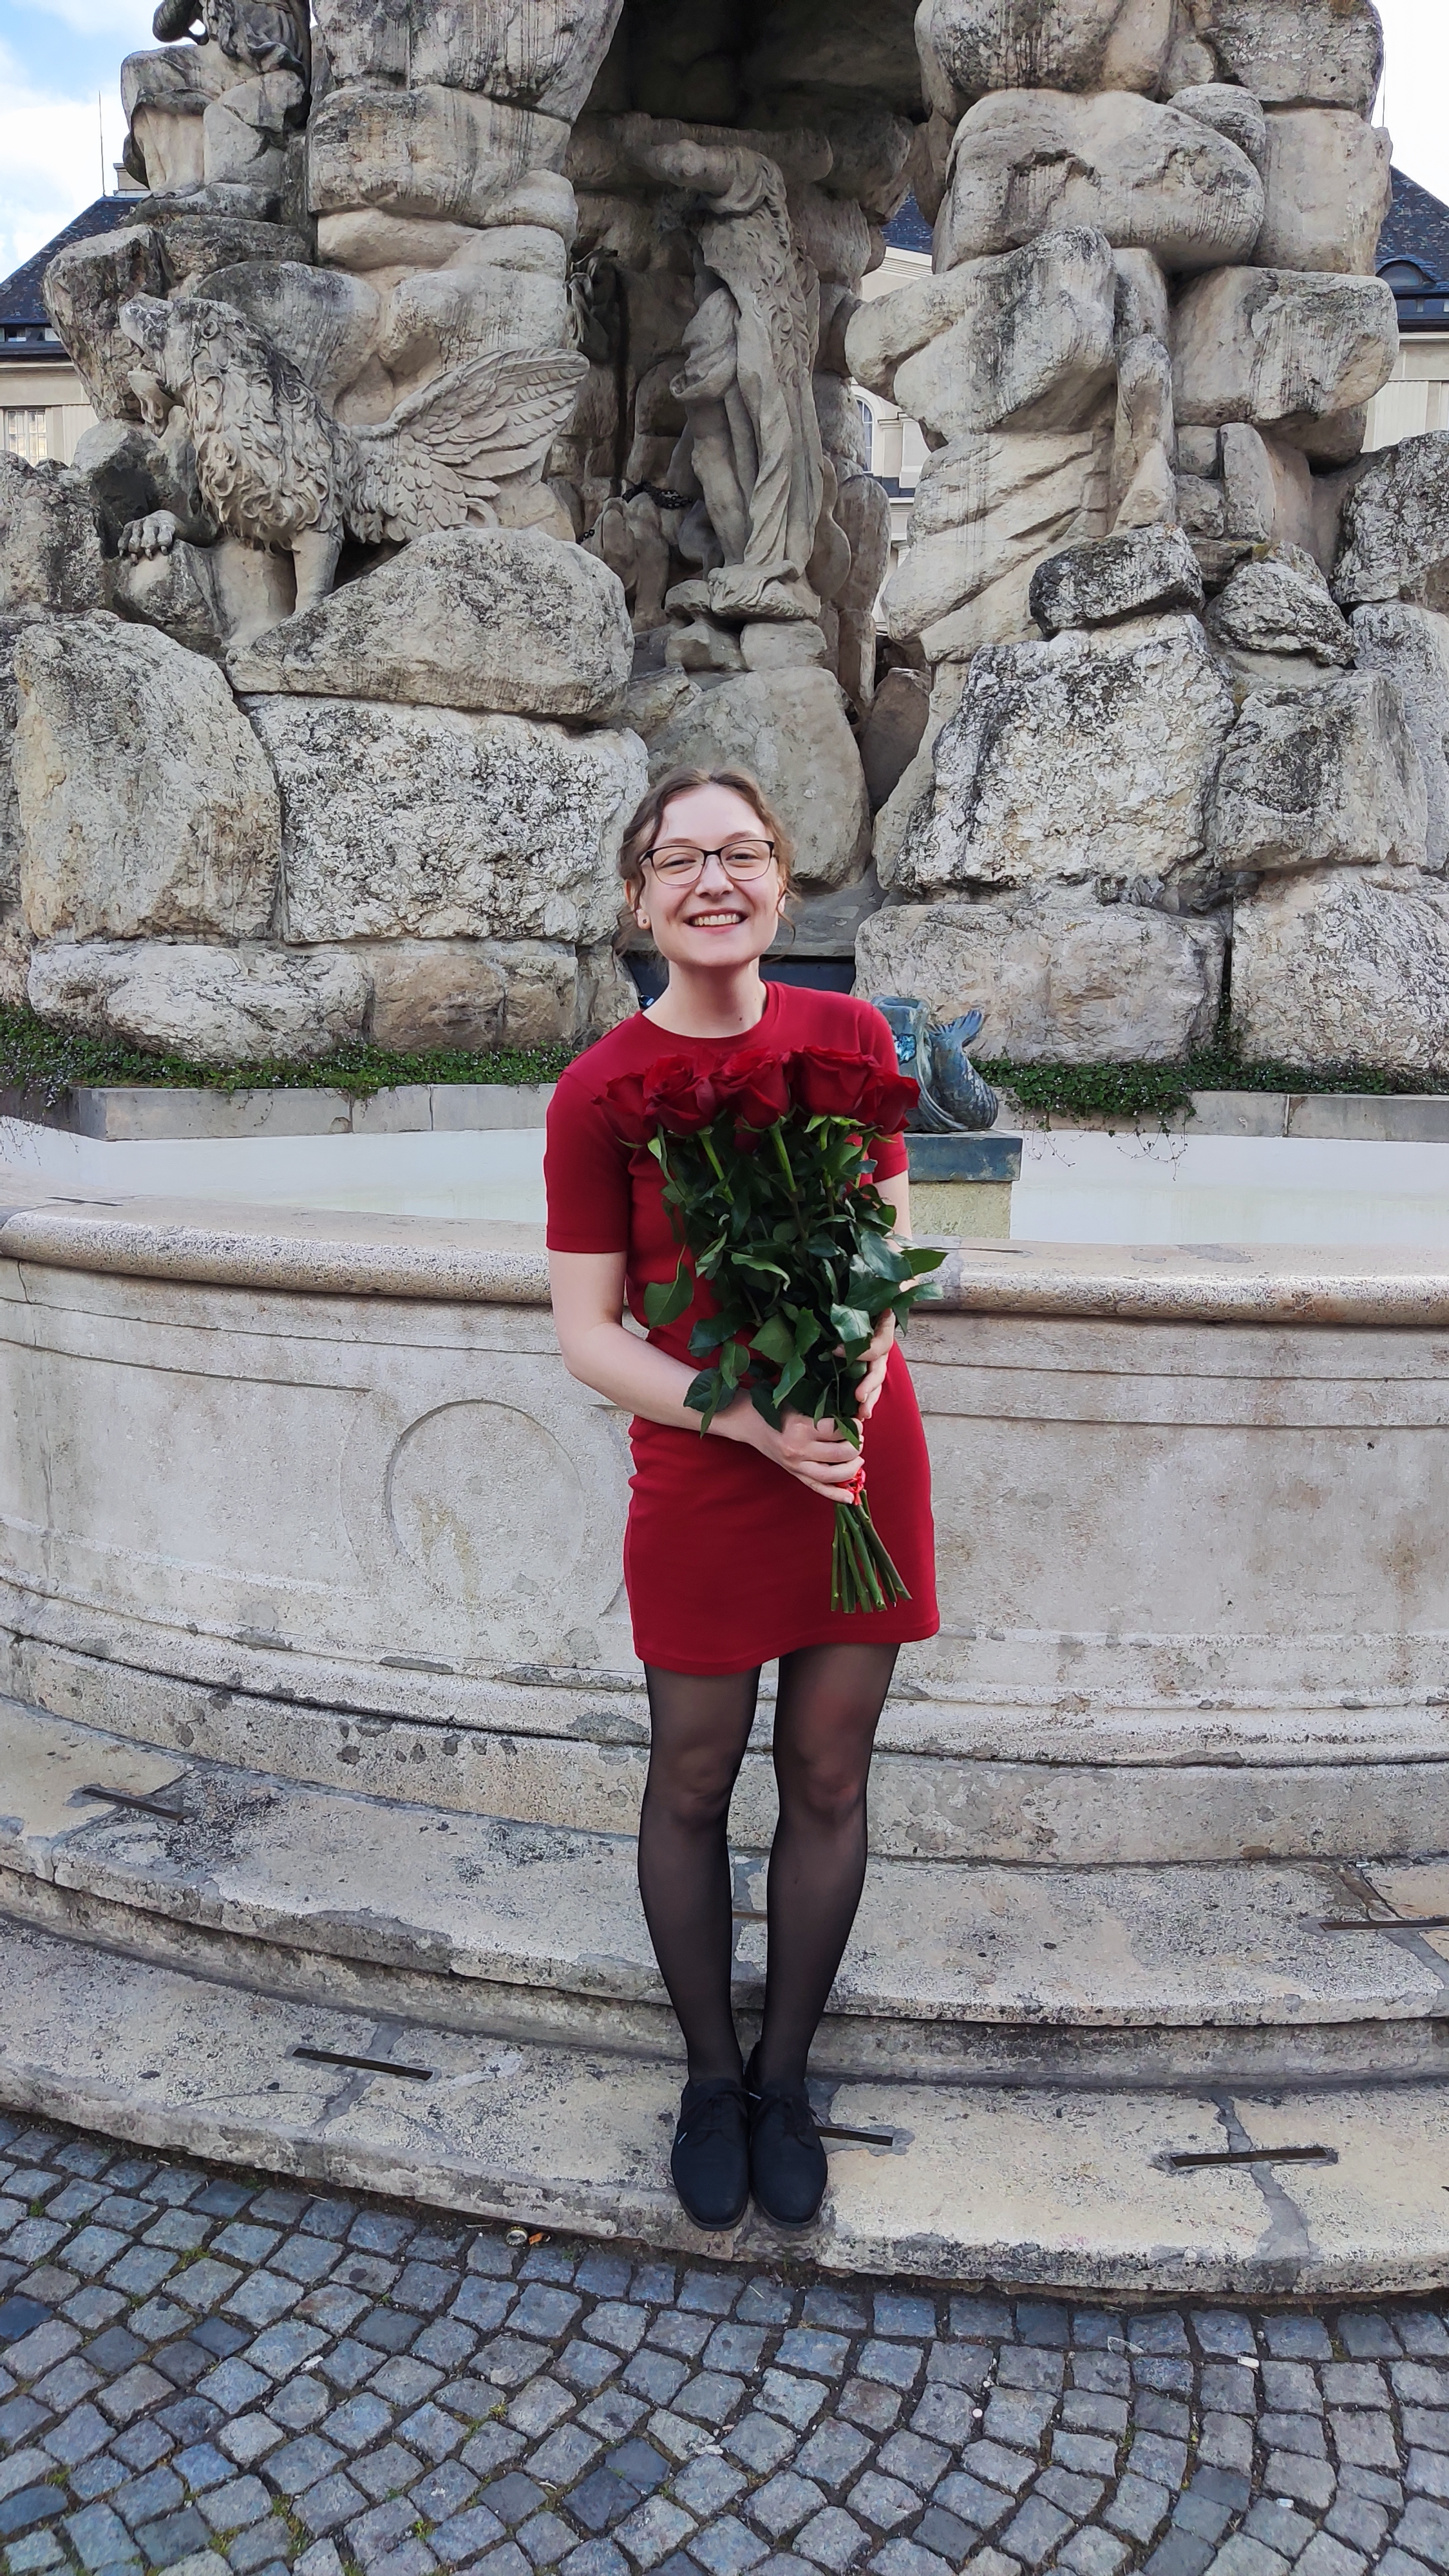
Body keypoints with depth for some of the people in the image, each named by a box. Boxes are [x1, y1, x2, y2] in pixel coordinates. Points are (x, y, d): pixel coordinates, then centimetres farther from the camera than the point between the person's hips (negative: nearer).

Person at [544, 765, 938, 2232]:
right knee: (692, 1788, 12)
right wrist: (754, 1420, -19)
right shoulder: (600, 1092, -9)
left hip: (863, 1459, 3)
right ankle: (711, 2078, 37)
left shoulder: (849, 1037, -1)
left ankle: (785, 2080, 36)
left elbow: (890, 1234, 8)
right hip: (700, 1481, -2)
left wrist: (867, 1346, -13)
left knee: (828, 1785, 13)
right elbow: (588, 1337, -7)